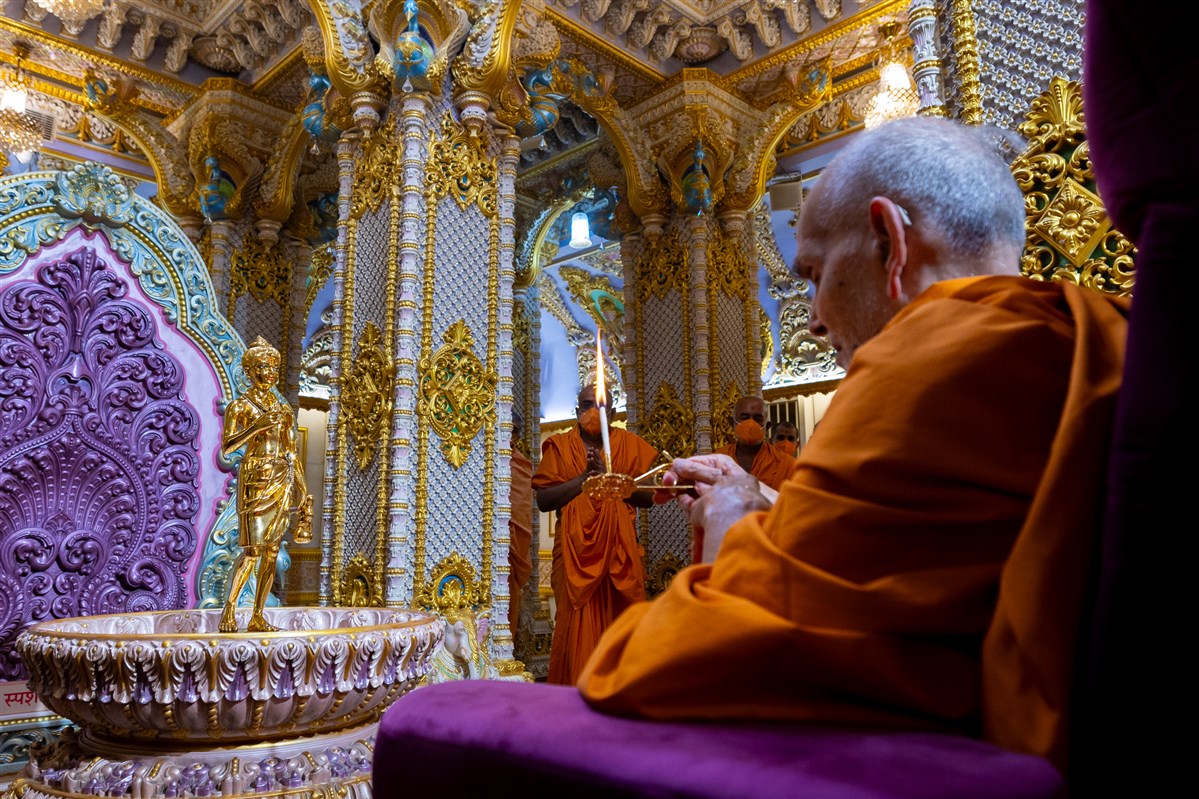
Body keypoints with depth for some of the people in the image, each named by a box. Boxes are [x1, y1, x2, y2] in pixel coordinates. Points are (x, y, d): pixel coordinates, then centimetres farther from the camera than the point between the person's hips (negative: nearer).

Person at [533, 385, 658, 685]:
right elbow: (543, 500, -2)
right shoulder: (559, 446, 8)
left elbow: (648, 496, 2)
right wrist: (586, 476, -9)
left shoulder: (630, 444, 11)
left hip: (620, 550, 1)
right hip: (575, 550, -1)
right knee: (578, 625, -4)